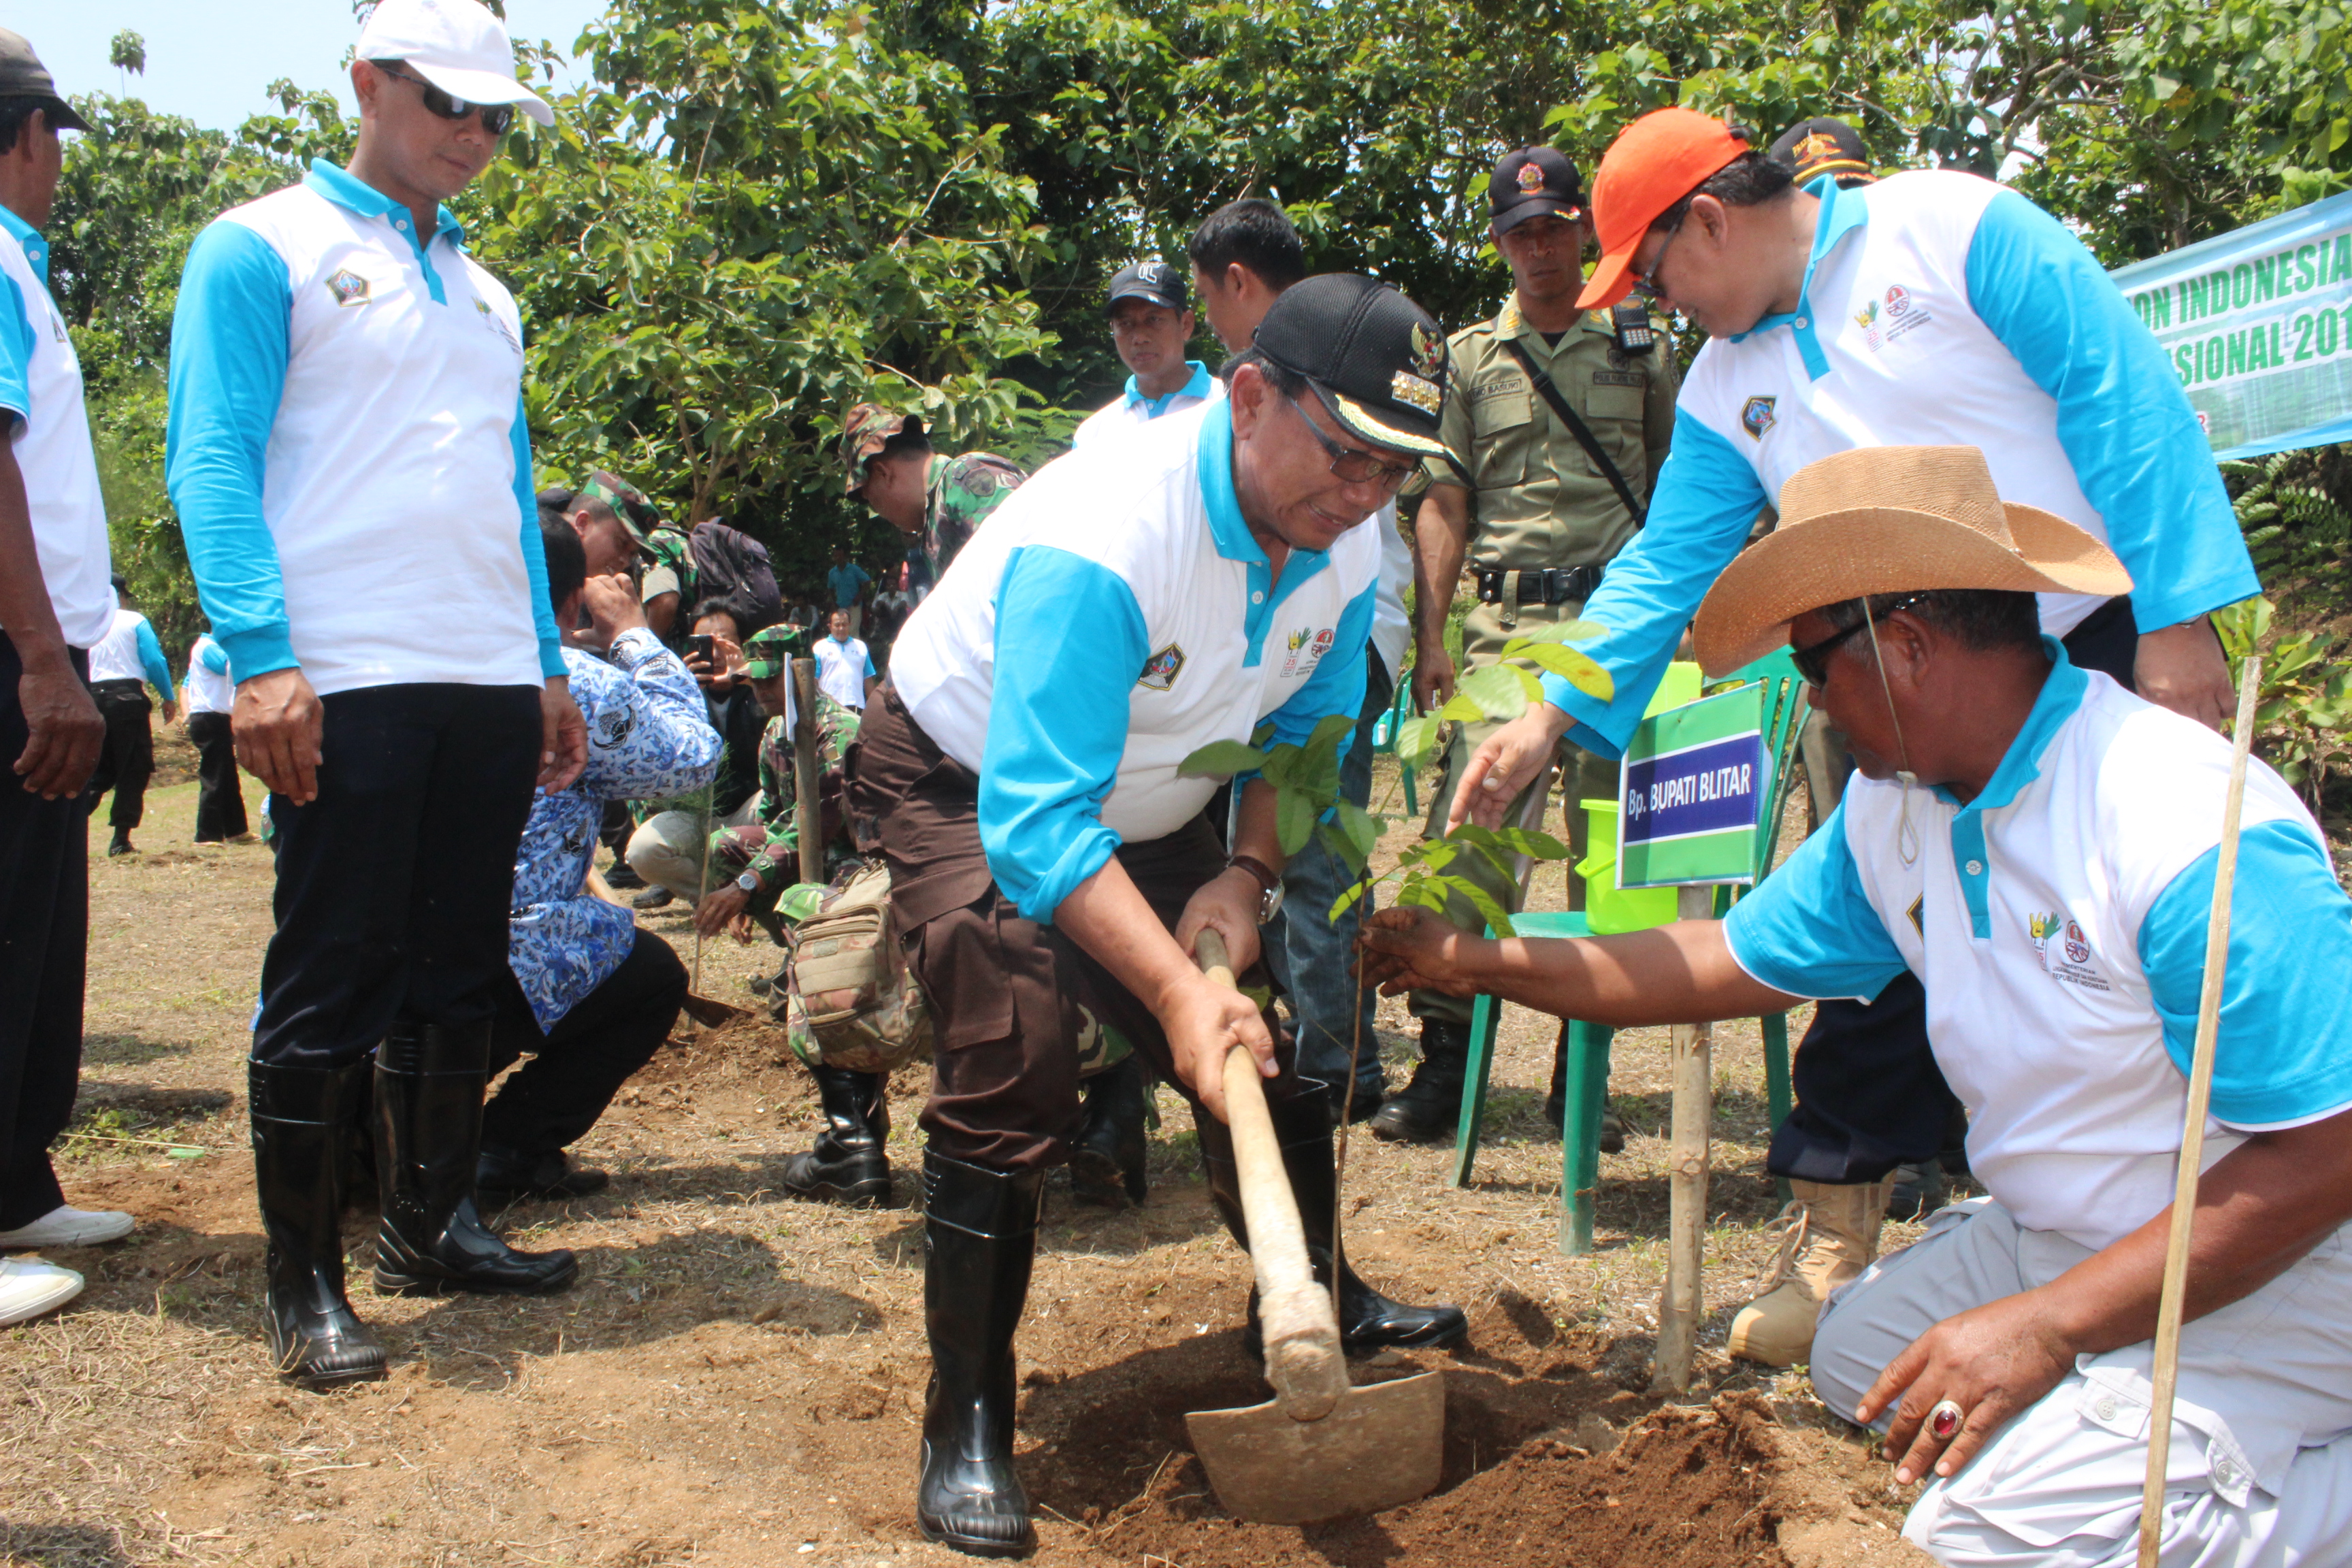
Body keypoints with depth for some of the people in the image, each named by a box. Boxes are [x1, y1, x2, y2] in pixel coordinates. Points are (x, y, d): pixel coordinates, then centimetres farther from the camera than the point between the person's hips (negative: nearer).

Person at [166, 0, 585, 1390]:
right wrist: (262, 659, -19)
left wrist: (551, 671, 17)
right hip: (345, 684, -7)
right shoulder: (264, 249, 0)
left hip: (492, 684, 7)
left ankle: (433, 1224, 25)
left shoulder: (483, 289, 21)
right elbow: (212, 464, -8)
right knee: (333, 982, -3)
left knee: (460, 971, 12)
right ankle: (306, 1283, 7)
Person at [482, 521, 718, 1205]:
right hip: (490, 976, -6)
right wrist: (634, 636, 19)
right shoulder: (581, 684, -6)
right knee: (655, 974, 21)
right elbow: (692, 756, 9)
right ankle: (507, 1153, 6)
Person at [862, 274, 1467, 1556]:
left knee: (1264, 1033, 8)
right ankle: (967, 1424, -12)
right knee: (1015, 1053, -24)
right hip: (966, 781, -7)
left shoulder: (1345, 547, -16)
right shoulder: (1097, 544, -40)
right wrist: (1174, 989, -49)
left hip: (1148, 800, 7)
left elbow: (1305, 728, 1)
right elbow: (1037, 822, -43)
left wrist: (1245, 878, -15)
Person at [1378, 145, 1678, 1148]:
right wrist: (1429, 639, -1)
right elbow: (1445, 503, 8)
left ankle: (1580, 1074, 11)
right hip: (1505, 622, 0)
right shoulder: (1468, 358, 13)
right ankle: (1444, 1067, -1)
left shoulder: (1642, 347, 12)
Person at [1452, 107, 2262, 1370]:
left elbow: (2121, 395, -15)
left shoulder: (1947, 229, -10)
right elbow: (1663, 569, 6)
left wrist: (2173, 620, -20)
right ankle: (1834, 1243, 13)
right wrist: (1552, 715, -5)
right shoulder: (1722, 388, 7)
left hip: (2098, 647, -4)